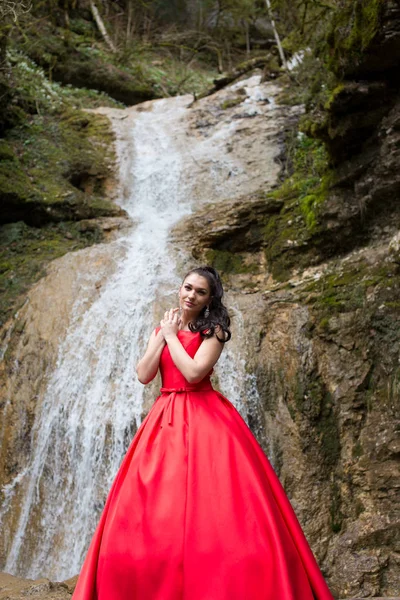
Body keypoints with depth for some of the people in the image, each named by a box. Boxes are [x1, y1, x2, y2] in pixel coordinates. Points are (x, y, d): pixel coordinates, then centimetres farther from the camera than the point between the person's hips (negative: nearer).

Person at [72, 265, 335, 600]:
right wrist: (162, 335, 0)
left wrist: (172, 336, -6)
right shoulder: (161, 329, 14)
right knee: (153, 513, -1)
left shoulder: (213, 330, -2)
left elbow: (193, 373, -16)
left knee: (215, 508, -12)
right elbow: (144, 375, 3)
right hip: (166, 418, 5)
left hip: (205, 417, -4)